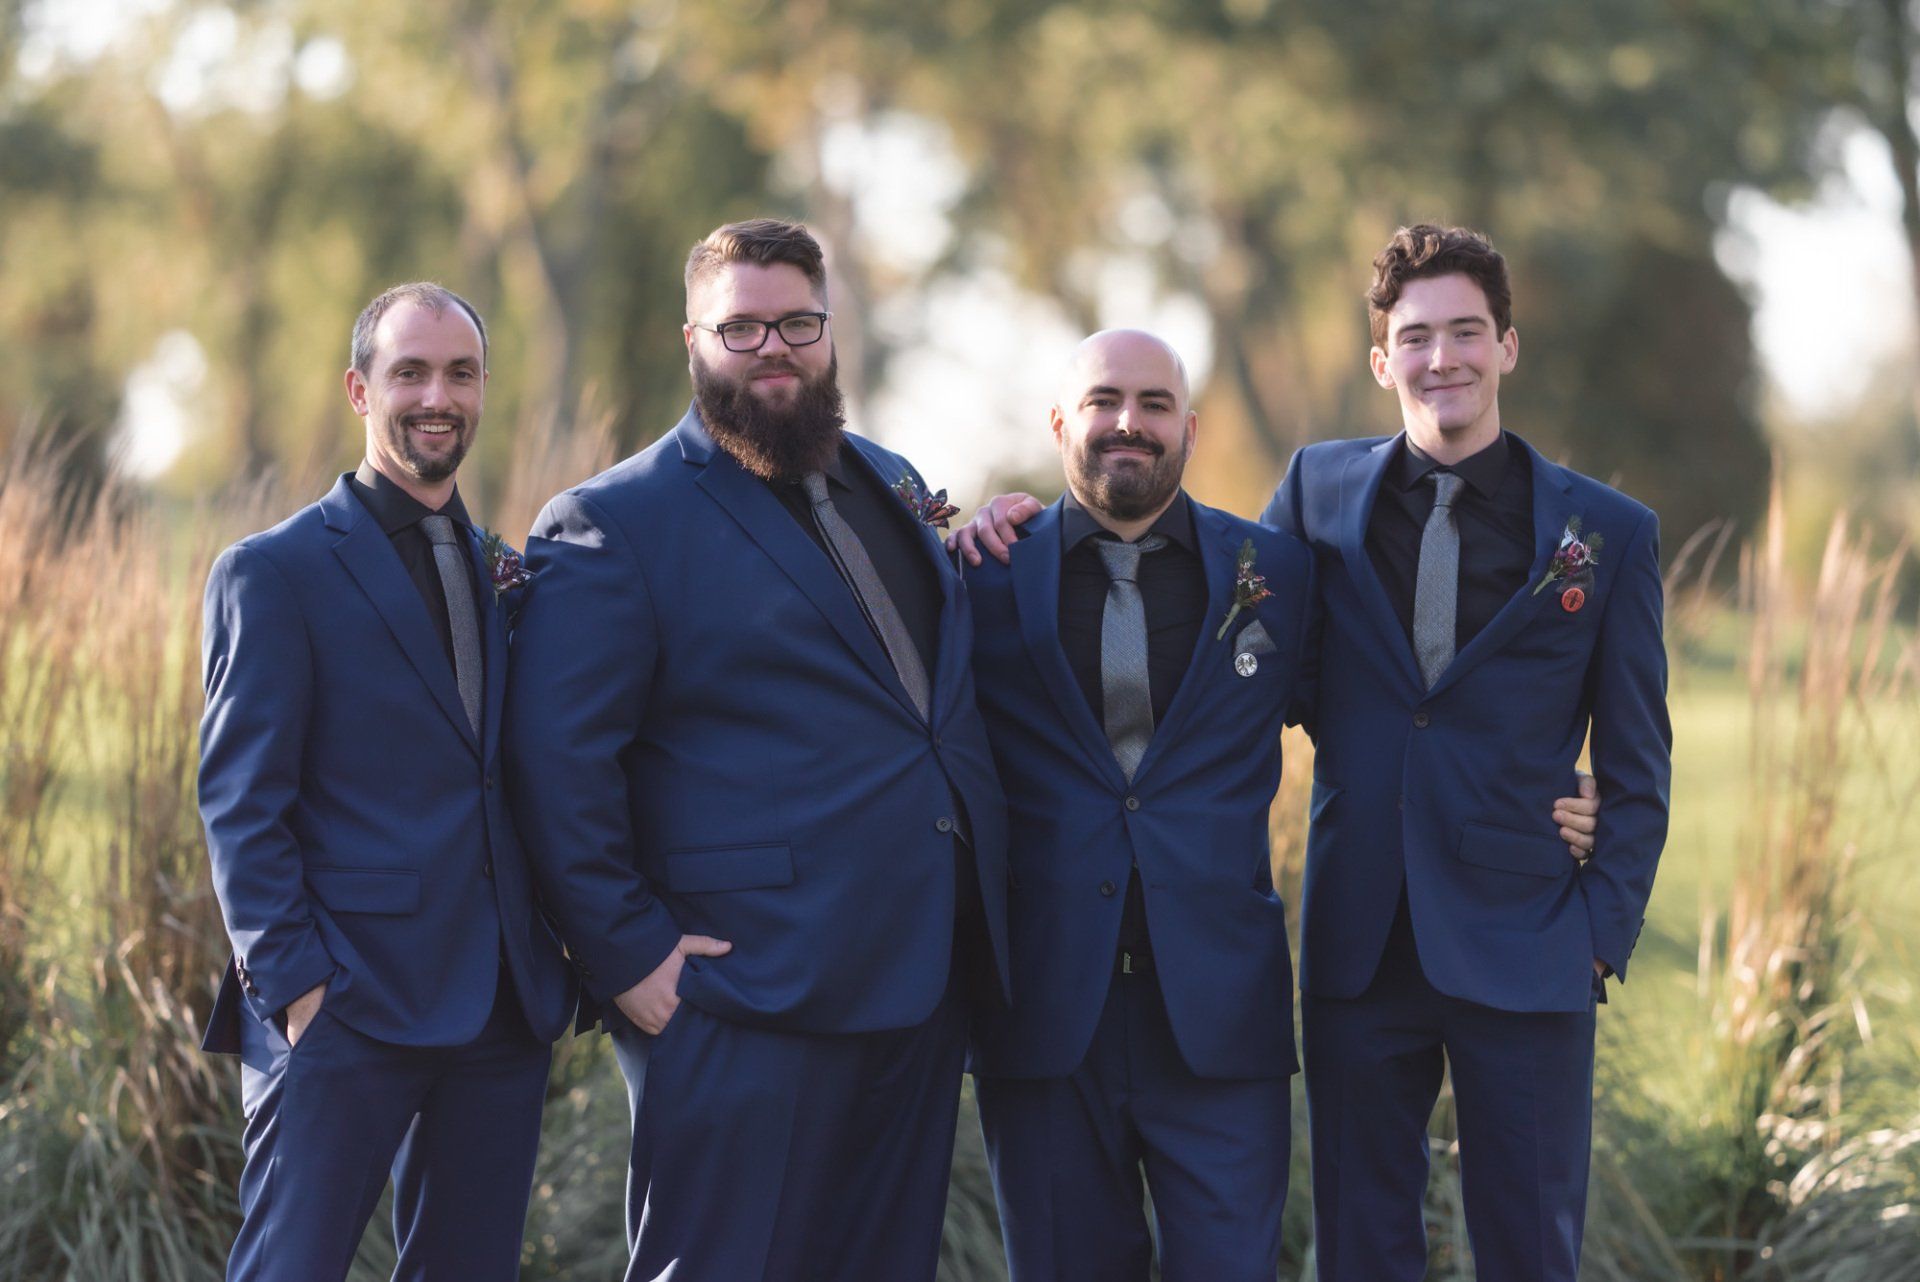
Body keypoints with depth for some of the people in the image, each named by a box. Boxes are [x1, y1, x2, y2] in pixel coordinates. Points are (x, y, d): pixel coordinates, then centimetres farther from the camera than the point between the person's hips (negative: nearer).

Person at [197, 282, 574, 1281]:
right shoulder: (273, 572, -2)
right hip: (346, 1008, -6)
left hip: (502, 1010, 6)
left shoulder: (503, 572, 17)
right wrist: (291, 981, -14)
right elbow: (240, 801, -6)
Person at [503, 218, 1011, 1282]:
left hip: (927, 984, 7)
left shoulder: (890, 487, 17)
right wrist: (628, 955, -15)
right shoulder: (615, 524, -5)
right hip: (752, 995, -7)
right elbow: (557, 759, -11)